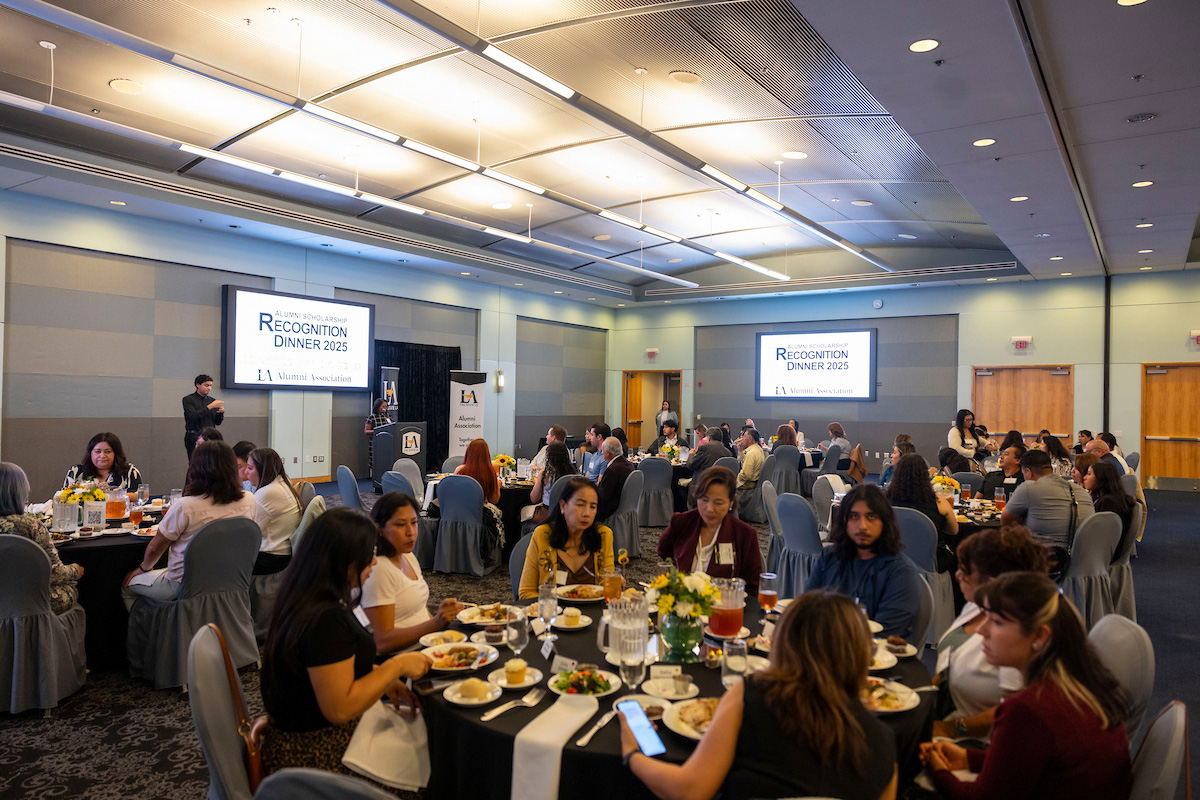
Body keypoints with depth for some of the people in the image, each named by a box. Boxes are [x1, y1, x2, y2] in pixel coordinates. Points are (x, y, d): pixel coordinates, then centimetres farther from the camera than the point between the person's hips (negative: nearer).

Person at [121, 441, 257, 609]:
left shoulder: (184, 507, -24)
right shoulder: (249, 501, -12)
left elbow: (154, 548, -7)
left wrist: (144, 567, 13)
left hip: (184, 588, -5)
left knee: (127, 584, 23)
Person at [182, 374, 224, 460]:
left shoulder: (212, 400, 13)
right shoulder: (188, 399, 1)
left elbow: (217, 422, 13)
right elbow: (193, 416, -15)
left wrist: (221, 412, -6)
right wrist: (210, 407, -18)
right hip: (194, 438, -3)